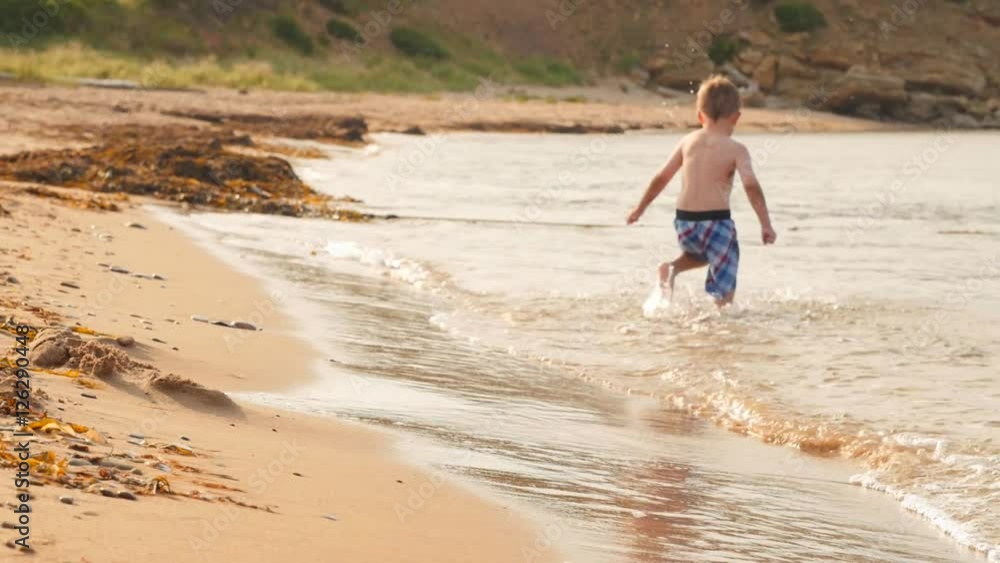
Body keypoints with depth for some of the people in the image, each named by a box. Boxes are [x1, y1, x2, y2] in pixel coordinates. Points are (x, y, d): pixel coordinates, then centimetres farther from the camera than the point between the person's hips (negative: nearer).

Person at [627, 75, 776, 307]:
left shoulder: (688, 142, 8)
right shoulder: (735, 149, -5)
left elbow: (662, 178, 12)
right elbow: (751, 186, -17)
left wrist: (641, 208, 24)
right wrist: (766, 224, -16)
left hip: (684, 221, 5)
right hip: (716, 222, -5)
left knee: (699, 254, 34)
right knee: (724, 287, 5)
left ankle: (673, 267, 8)